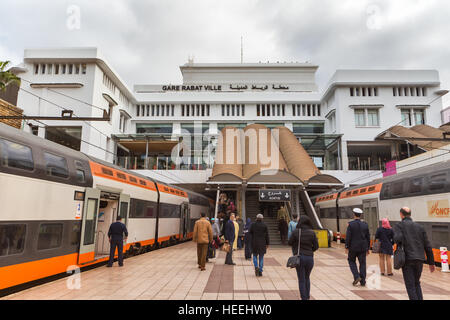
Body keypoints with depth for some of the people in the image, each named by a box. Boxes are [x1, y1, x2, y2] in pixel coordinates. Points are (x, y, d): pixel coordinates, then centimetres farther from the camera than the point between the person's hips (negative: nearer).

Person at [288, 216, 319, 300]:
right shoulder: (312, 233, -6)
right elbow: (316, 246, 0)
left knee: (301, 280, 9)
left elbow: (290, 243, 0)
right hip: (309, 257, 2)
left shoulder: (296, 231, -10)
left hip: (299, 257, -2)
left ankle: (304, 298, 11)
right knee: (307, 278, 23)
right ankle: (307, 297, 28)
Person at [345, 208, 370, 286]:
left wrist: (346, 247, -5)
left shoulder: (351, 224, -11)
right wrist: (367, 248, 14)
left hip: (353, 247, -3)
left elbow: (348, 236, -13)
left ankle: (356, 276, 1)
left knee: (351, 261, 16)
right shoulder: (365, 225, 0)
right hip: (363, 248, 3)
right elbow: (368, 237, 5)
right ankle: (362, 281, 12)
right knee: (362, 263, 9)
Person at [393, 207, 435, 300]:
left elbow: (398, 238, -22)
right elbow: (427, 246, 10)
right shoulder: (420, 227, 11)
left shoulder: (399, 226, -1)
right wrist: (431, 262, 15)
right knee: (416, 283, 22)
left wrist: (398, 244, 1)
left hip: (407, 259, -4)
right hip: (420, 260, 5)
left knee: (410, 285, 4)